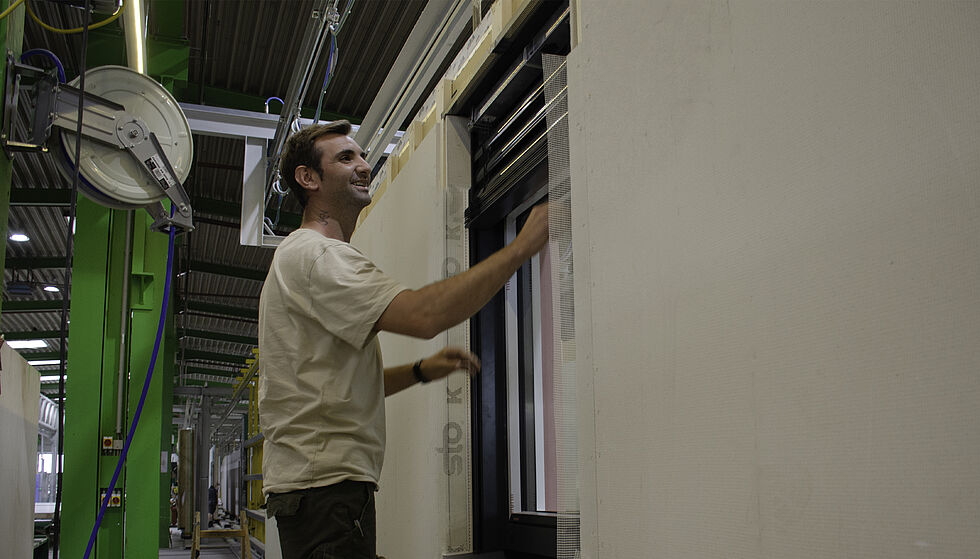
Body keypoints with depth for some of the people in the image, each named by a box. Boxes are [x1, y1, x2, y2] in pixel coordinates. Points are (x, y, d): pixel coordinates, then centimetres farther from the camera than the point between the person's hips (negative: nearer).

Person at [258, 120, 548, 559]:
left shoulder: (302, 255, 23)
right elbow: (424, 315, -28)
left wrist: (422, 370, 10)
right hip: (324, 478, -11)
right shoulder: (315, 253, -13)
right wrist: (523, 245, -21)